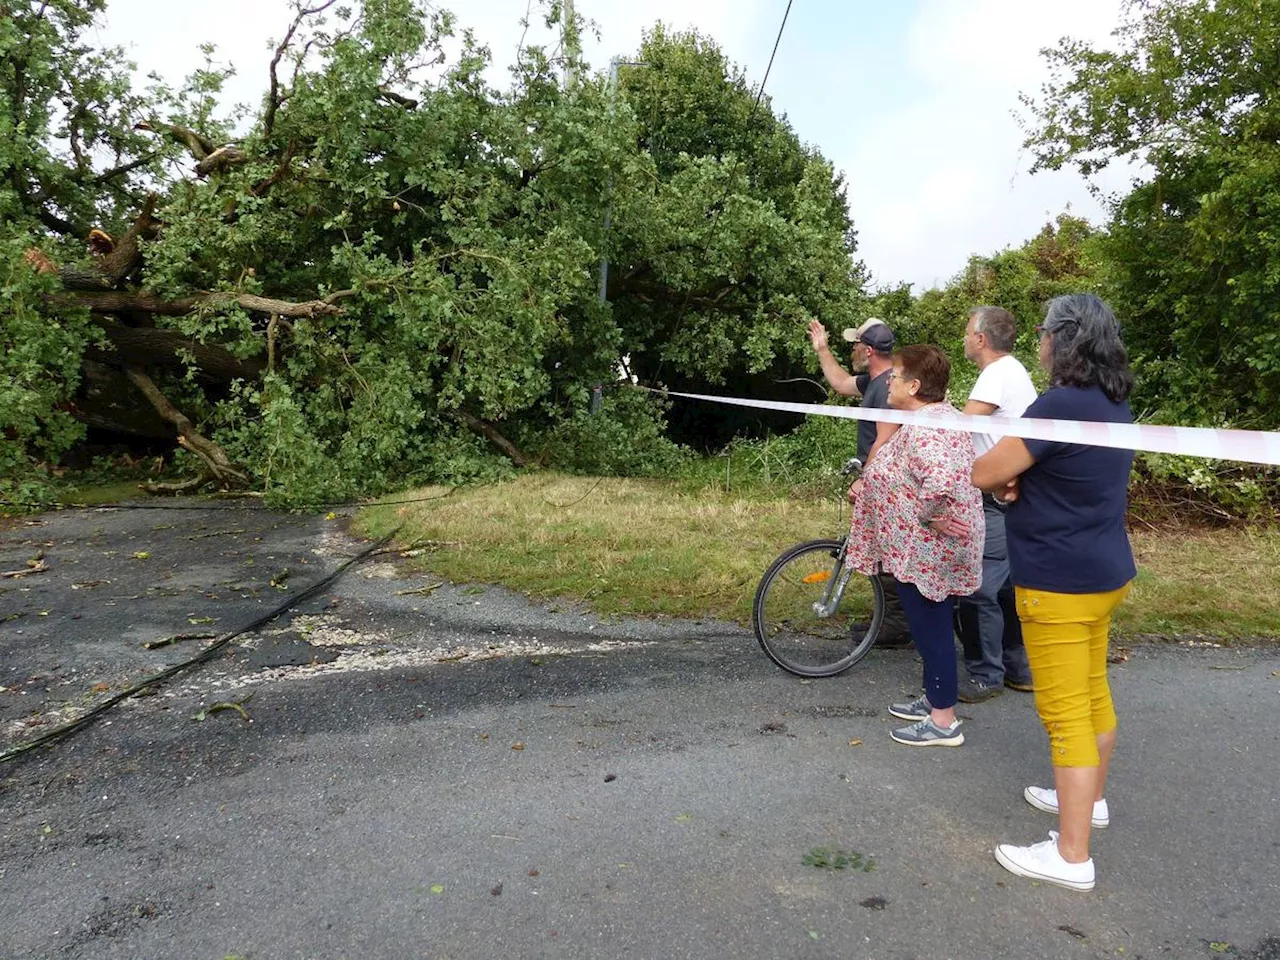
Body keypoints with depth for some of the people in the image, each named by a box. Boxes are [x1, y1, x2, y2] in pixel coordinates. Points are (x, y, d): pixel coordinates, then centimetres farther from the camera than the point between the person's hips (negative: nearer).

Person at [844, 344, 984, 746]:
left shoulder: (924, 427, -24)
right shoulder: (941, 415, 11)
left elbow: (941, 480, -41)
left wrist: (930, 515, -26)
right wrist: (867, 486, 15)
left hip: (925, 552, -11)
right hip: (933, 550, 11)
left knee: (931, 628, 2)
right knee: (932, 627, 21)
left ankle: (943, 721, 15)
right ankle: (934, 700, 37)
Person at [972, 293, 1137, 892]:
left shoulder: (1060, 405, -24)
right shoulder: (1115, 406, 7)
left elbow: (983, 473, -21)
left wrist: (1007, 478, 1)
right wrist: (1021, 479, -4)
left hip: (1059, 583, -10)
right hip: (1105, 573, 10)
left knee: (1065, 712, -3)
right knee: (1093, 693, 23)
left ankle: (1072, 856, 7)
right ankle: (1090, 798, 42)